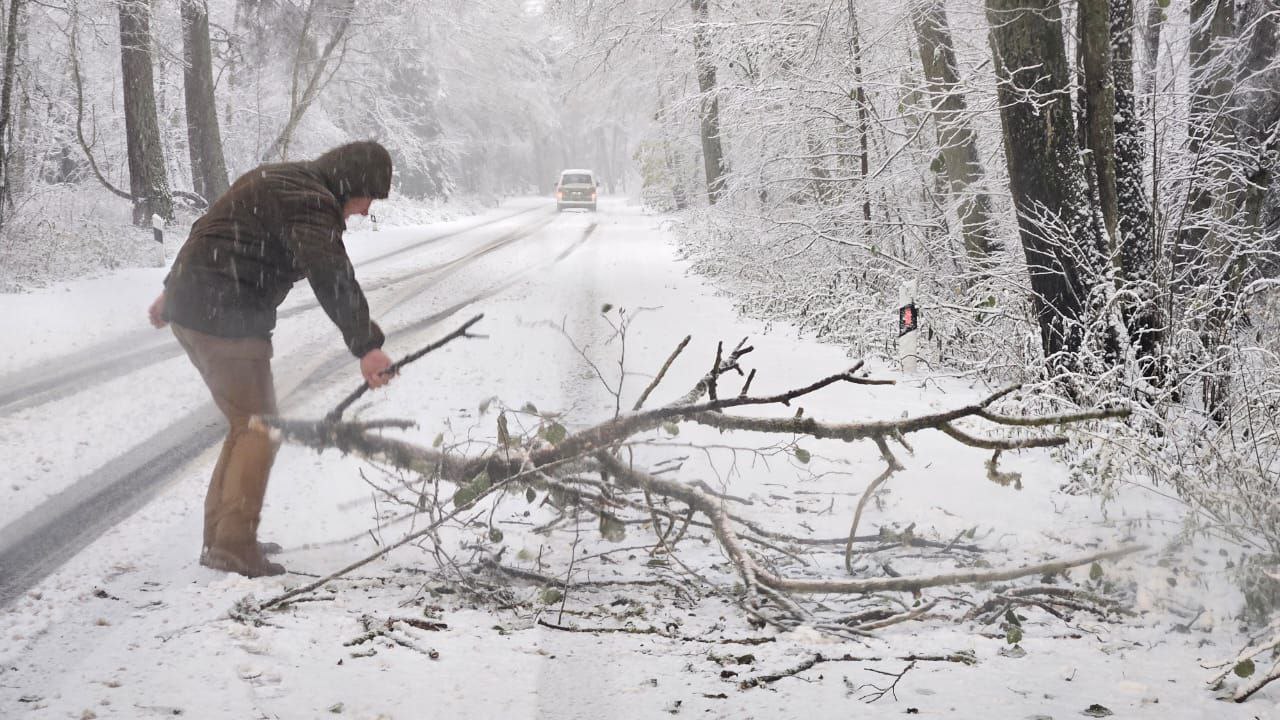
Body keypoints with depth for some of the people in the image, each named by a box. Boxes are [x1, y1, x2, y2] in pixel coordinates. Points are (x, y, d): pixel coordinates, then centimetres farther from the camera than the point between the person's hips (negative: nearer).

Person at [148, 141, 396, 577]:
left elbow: (210, 235, 31)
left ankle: (220, 537, 21)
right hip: (227, 322, -10)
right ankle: (233, 546, -5)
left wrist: (174, 292, 41)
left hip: (190, 308, 10)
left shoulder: (277, 181, 21)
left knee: (247, 424, 17)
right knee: (259, 430, -5)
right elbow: (332, 277, -28)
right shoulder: (311, 202, -13)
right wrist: (366, 346, -34)